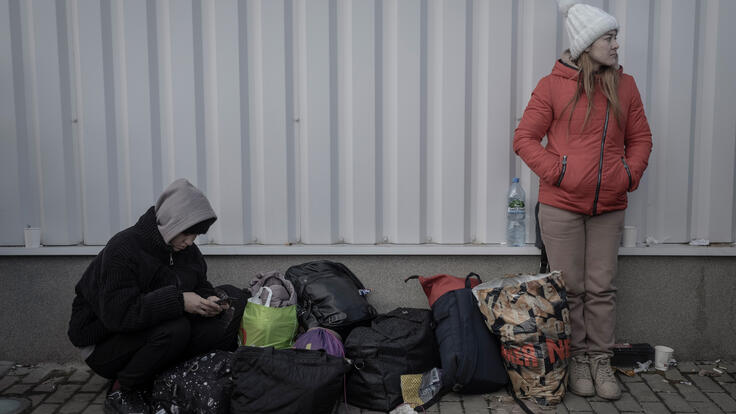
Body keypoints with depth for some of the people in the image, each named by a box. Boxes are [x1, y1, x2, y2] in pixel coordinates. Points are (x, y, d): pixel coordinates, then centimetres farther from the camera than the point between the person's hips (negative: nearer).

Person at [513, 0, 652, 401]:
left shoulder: (625, 85, 9)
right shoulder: (553, 86, -3)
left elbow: (640, 137, 16)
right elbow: (524, 138, -2)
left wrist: (630, 173, 0)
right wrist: (558, 171, -12)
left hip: (609, 206, 3)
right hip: (561, 204, -3)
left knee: (601, 288, 8)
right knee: (569, 289, 5)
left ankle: (600, 361, 19)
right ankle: (577, 360, 20)